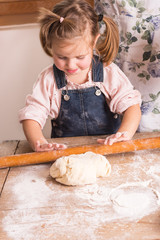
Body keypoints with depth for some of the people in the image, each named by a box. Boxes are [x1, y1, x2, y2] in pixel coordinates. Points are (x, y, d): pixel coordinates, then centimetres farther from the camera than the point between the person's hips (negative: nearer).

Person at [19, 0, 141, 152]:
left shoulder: (109, 73, -6)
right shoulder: (48, 80, -6)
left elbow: (131, 105, -10)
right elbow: (31, 116, -8)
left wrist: (124, 133, -30)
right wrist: (39, 143, -29)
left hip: (108, 149, 0)